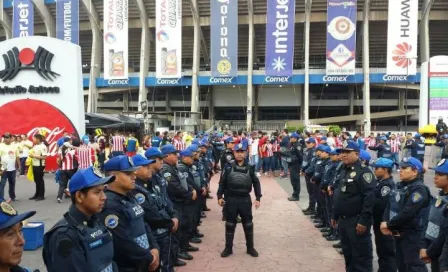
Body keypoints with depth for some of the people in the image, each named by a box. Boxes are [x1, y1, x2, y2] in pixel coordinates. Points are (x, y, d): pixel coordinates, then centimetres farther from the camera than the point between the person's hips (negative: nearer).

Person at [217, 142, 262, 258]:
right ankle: (228, 248, 21)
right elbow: (222, 183, 2)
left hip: (245, 199, 1)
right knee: (230, 224, 9)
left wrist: (258, 198, 0)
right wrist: (220, 196, -5)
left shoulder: (250, 168, 0)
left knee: (248, 224, 10)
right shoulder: (228, 168, -2)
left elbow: (256, 183, 5)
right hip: (231, 199, 0)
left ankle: (250, 247, 25)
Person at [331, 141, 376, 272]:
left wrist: (364, 220, -24)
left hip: (357, 221, -8)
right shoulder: (343, 170, 13)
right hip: (343, 220, 9)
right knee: (348, 253, 19)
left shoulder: (363, 171, -15)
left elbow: (369, 197, -22)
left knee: (361, 255, 1)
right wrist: (335, 215, 21)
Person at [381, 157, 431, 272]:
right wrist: (384, 221, -9)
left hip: (411, 234, -8)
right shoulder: (401, 186, 11)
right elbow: (390, 205, 7)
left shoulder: (419, 189, -17)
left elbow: (407, 213, -25)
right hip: (398, 232, 9)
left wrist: (389, 224, -17)